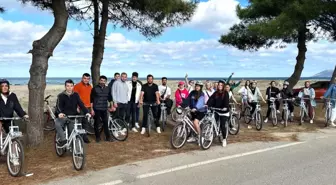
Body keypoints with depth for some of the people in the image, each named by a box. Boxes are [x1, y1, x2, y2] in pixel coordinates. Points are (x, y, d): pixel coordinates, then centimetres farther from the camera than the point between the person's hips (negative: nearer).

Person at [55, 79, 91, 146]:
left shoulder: (76, 95, 8)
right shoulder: (61, 96, 1)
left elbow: (81, 104, -2)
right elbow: (58, 105, -13)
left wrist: (86, 112, -20)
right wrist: (59, 113, -36)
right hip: (64, 116, -1)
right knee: (57, 123, -31)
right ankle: (63, 140, -29)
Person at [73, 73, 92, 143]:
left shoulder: (90, 87, 14)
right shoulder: (77, 86, -4)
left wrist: (91, 108, 18)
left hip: (88, 107, 5)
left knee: (86, 122, 10)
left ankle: (84, 136, 20)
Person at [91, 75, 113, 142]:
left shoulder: (108, 89, 6)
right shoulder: (95, 88, -4)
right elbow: (91, 99, -4)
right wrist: (92, 109, -7)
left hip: (104, 109, 3)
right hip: (96, 109, -3)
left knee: (106, 123, 3)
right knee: (96, 123, 4)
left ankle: (108, 137, 13)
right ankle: (97, 137, 17)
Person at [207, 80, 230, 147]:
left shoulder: (226, 93, -5)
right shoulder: (215, 93, 7)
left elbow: (227, 101, -18)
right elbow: (211, 99, -3)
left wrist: (225, 107, -34)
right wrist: (208, 105, -19)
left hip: (224, 112, -3)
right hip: (216, 111, 4)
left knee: (223, 126, -4)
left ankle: (224, 139, 12)